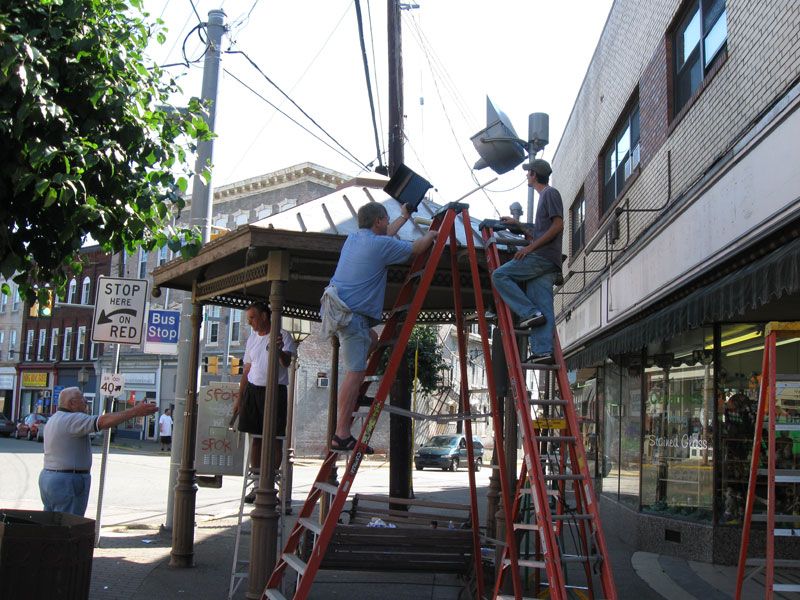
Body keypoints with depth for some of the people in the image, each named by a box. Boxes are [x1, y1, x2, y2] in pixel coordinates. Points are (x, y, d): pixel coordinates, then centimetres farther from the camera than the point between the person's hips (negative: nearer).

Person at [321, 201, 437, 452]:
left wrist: (403, 217, 51)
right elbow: (416, 248, 5)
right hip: (351, 314, -10)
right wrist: (431, 235, 26)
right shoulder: (380, 245, -8)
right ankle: (342, 436, -14)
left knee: (372, 339, 28)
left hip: (337, 307, 10)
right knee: (355, 372, -11)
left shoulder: (353, 237, 17)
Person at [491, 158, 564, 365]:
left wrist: (530, 247, -15)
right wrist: (518, 225, 35)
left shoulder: (550, 193, 1)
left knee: (500, 275, -10)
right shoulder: (544, 196, 30)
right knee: (543, 308, -2)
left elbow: (558, 225, -12)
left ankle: (529, 313, -15)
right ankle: (543, 351, -11)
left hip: (543, 256, -9)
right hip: (545, 263, 9)